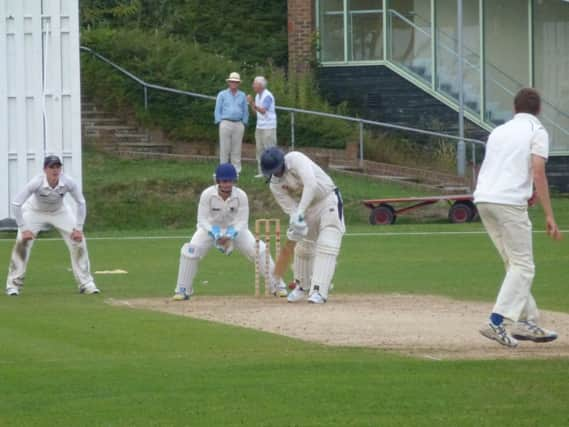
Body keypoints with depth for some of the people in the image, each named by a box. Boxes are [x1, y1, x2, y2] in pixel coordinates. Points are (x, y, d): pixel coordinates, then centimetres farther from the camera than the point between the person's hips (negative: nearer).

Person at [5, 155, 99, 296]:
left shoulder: (68, 182, -29)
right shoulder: (36, 183, -35)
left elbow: (81, 203, -14)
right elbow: (16, 204, -30)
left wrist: (78, 228, -18)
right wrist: (24, 229, -31)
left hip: (59, 212, 2)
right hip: (35, 211, -2)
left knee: (78, 239, -9)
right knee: (22, 241, -19)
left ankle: (85, 283, 4)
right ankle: (13, 284, -5)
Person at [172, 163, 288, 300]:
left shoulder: (241, 195, -24)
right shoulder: (207, 194, -26)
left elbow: (242, 221, -19)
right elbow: (202, 220, -22)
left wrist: (230, 235, -37)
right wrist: (216, 235, -38)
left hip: (235, 228, 1)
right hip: (211, 228, -1)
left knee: (259, 250, -16)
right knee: (190, 251, -23)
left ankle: (277, 285, -1)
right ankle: (183, 290, -7)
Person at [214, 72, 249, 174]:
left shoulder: (242, 96, 14)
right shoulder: (222, 95, 8)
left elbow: (245, 111, 16)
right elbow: (218, 110, 6)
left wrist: (244, 123, 5)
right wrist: (220, 122, -3)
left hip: (238, 124, 2)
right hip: (226, 123, -2)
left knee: (237, 148, 0)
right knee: (225, 148, -5)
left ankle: (236, 169, 2)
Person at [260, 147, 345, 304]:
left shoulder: (295, 159, -25)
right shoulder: (275, 185, -8)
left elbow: (311, 184, -38)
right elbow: (290, 207, -12)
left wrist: (300, 212, -44)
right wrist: (295, 224, -35)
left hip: (328, 199, -6)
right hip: (307, 208, 6)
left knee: (327, 247, -18)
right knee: (303, 247, 14)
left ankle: (319, 291, -26)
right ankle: (301, 286, 37)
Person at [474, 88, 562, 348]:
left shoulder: (499, 131, 22)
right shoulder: (536, 132, 2)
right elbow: (538, 172, -10)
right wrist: (549, 215, -11)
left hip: (483, 199, 7)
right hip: (509, 202, -7)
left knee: (515, 264, 17)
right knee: (522, 266, -3)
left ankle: (527, 322, 16)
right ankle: (496, 322, -16)